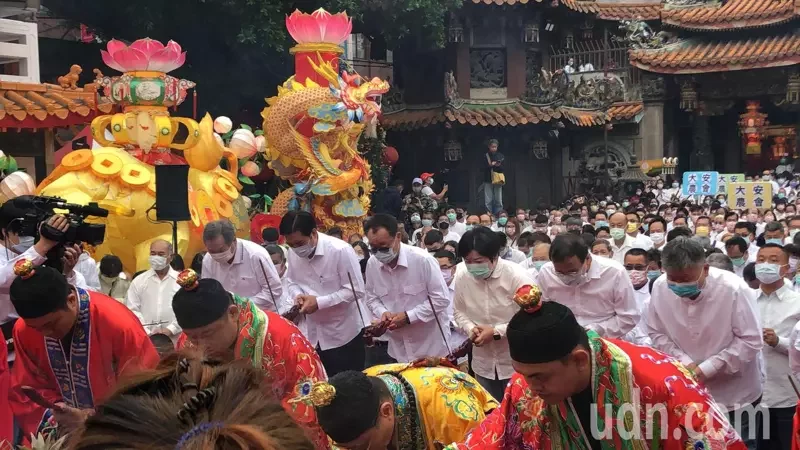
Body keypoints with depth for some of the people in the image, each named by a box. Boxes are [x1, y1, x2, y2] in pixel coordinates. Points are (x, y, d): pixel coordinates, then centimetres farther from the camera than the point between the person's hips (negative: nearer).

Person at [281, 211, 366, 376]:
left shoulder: (341, 250, -21)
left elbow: (356, 291, -20)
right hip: (310, 334, 5)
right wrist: (297, 295, -11)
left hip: (342, 334, -5)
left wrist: (319, 302, -24)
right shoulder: (293, 252, -3)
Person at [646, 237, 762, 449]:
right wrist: (684, 362, -16)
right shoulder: (660, 288, -13)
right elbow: (656, 333, -1)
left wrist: (707, 368, -22)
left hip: (735, 395, -3)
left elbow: (751, 341, -18)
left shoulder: (734, 289, -24)